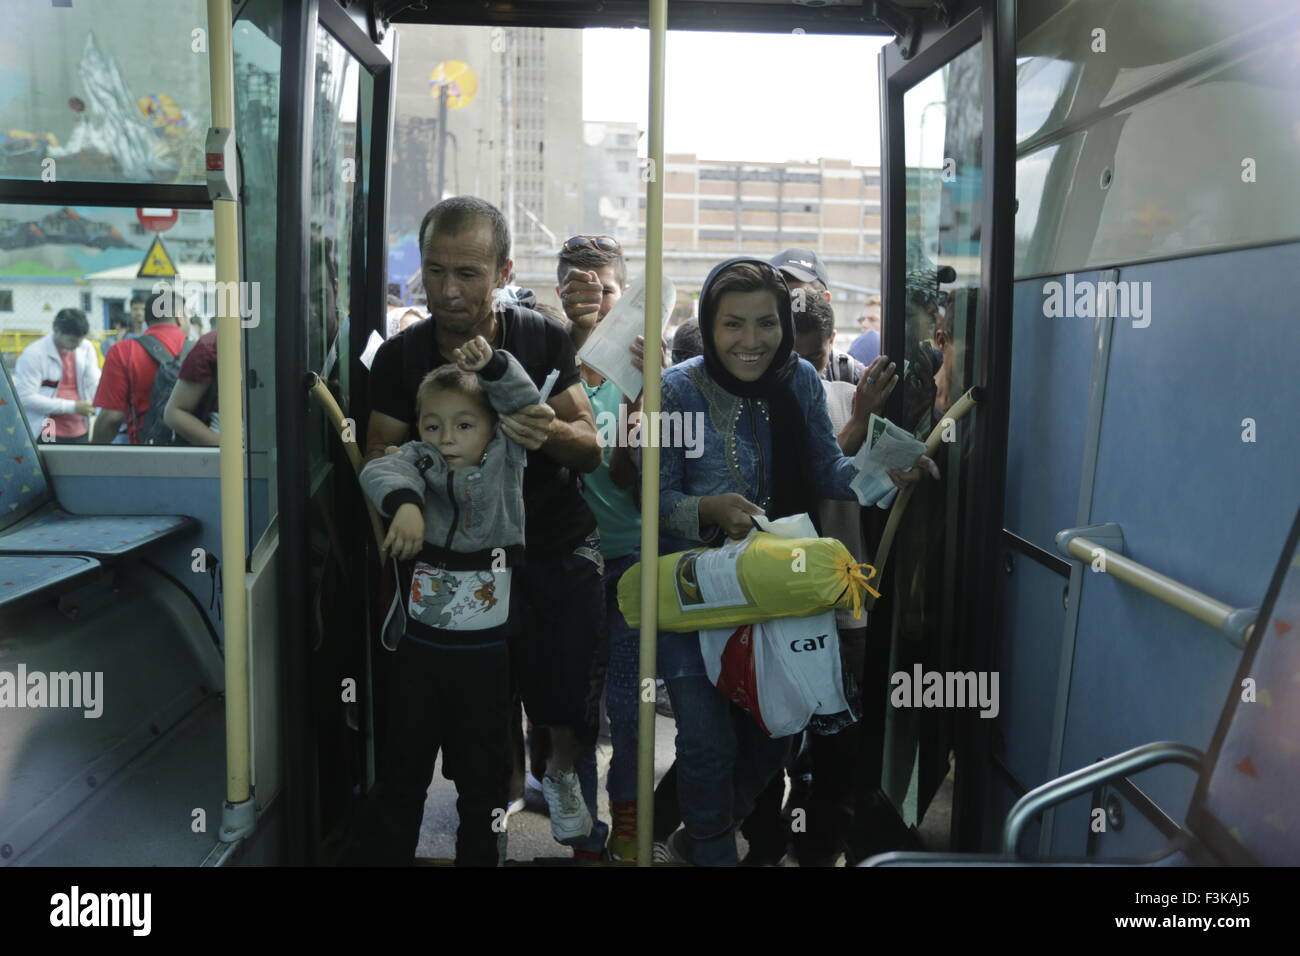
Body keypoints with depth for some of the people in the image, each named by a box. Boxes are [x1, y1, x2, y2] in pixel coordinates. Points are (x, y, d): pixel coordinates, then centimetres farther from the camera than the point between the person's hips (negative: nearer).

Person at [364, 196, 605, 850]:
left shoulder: (543, 340, -7)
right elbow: (380, 456, -2)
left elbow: (592, 449, -8)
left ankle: (561, 773, 31)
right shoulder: (400, 357, -5)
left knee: (568, 692, -2)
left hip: (558, 550, 0)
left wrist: (550, 433, -31)